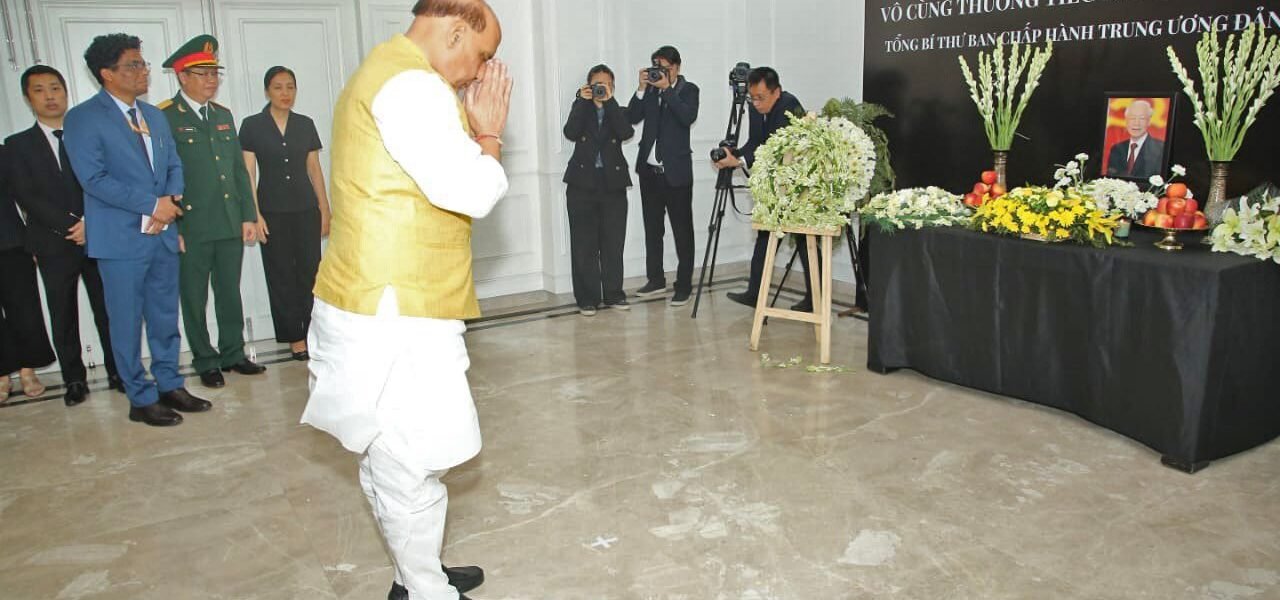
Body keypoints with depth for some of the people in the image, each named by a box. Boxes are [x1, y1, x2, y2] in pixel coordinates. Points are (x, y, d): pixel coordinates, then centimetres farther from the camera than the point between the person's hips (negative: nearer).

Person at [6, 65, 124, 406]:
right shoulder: (19, 145, 6)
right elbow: (26, 196, -4)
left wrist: (91, 222, -14)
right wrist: (70, 225, -14)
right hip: (54, 246, 0)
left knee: (108, 311, 4)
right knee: (63, 317, 6)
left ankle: (118, 372, 15)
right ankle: (74, 380, 17)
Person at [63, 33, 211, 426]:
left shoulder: (154, 116, 14)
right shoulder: (83, 118, -8)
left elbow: (173, 165, 14)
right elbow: (93, 178, -16)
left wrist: (172, 200, -6)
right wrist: (152, 204, -17)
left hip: (163, 234, 6)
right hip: (121, 239, -6)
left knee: (165, 317, 13)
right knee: (127, 322, 4)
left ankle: (169, 386, 26)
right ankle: (141, 400, 14)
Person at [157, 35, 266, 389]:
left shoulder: (224, 116, 13)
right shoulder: (163, 117, -6)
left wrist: (249, 216, 9)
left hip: (230, 225, 5)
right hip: (191, 228, -5)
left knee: (230, 293, 13)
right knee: (194, 299, 7)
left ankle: (233, 354, 26)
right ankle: (205, 363, 18)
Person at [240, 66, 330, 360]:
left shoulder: (306, 125, 8)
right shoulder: (252, 125, 0)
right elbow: (248, 174, -1)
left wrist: (325, 210, 7)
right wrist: (255, 215, -8)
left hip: (306, 209, 2)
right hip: (273, 211, -2)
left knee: (310, 272, -2)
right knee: (281, 276, 3)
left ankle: (309, 333, 8)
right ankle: (294, 336, 12)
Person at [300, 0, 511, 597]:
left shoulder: (383, 75, 18)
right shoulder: (411, 85, -17)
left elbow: (442, 176, 17)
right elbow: (473, 193, -21)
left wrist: (471, 123, 7)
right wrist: (488, 129, -5)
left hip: (386, 305, 11)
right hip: (394, 313, -11)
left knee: (395, 458, 19)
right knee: (417, 463, 1)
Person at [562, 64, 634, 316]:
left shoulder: (618, 111, 10)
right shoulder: (581, 108, 9)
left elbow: (626, 133, -12)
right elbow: (571, 133, -11)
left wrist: (609, 101, -13)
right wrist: (582, 101, -12)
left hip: (613, 184, 1)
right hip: (583, 184, -1)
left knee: (613, 242, 4)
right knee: (585, 243, -1)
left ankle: (613, 294, 14)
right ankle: (587, 298, 4)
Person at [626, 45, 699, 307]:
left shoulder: (688, 89, 0)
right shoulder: (650, 89, 9)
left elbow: (689, 117, -19)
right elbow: (632, 117, 0)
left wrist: (667, 89, -17)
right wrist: (642, 89, -8)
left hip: (676, 171, -5)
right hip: (649, 169, 5)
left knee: (682, 229, -1)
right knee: (652, 227, 12)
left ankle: (684, 285, 4)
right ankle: (656, 280, 23)